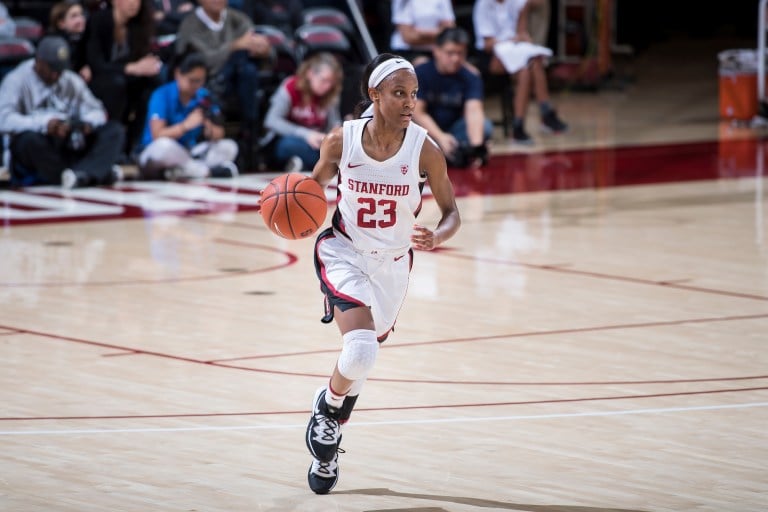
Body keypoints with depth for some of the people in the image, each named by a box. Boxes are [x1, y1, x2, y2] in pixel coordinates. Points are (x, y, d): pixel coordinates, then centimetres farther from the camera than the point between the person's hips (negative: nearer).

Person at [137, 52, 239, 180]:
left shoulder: (204, 96, 1)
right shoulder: (162, 95, -13)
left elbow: (219, 135, -1)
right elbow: (157, 135, -24)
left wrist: (210, 130, -25)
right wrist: (186, 125, -36)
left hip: (187, 156, 5)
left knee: (229, 147, -12)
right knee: (165, 145, -39)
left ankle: (180, 171, -24)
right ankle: (210, 171, -22)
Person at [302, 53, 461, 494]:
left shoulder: (425, 150, -18)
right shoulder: (342, 140, -16)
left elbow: (452, 213, -8)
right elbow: (317, 183, 3)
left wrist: (435, 238, -30)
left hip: (392, 262, 2)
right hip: (345, 252, -2)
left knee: (362, 355, 18)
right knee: (361, 349, -25)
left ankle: (328, 447, 42)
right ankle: (329, 404, 9)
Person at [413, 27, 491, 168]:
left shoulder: (471, 78, -10)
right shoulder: (420, 73, -13)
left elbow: (473, 110, -26)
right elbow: (417, 112, -20)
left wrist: (476, 143, -45)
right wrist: (441, 137, -36)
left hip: (454, 127, 2)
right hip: (428, 129, -2)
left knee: (485, 126, -27)